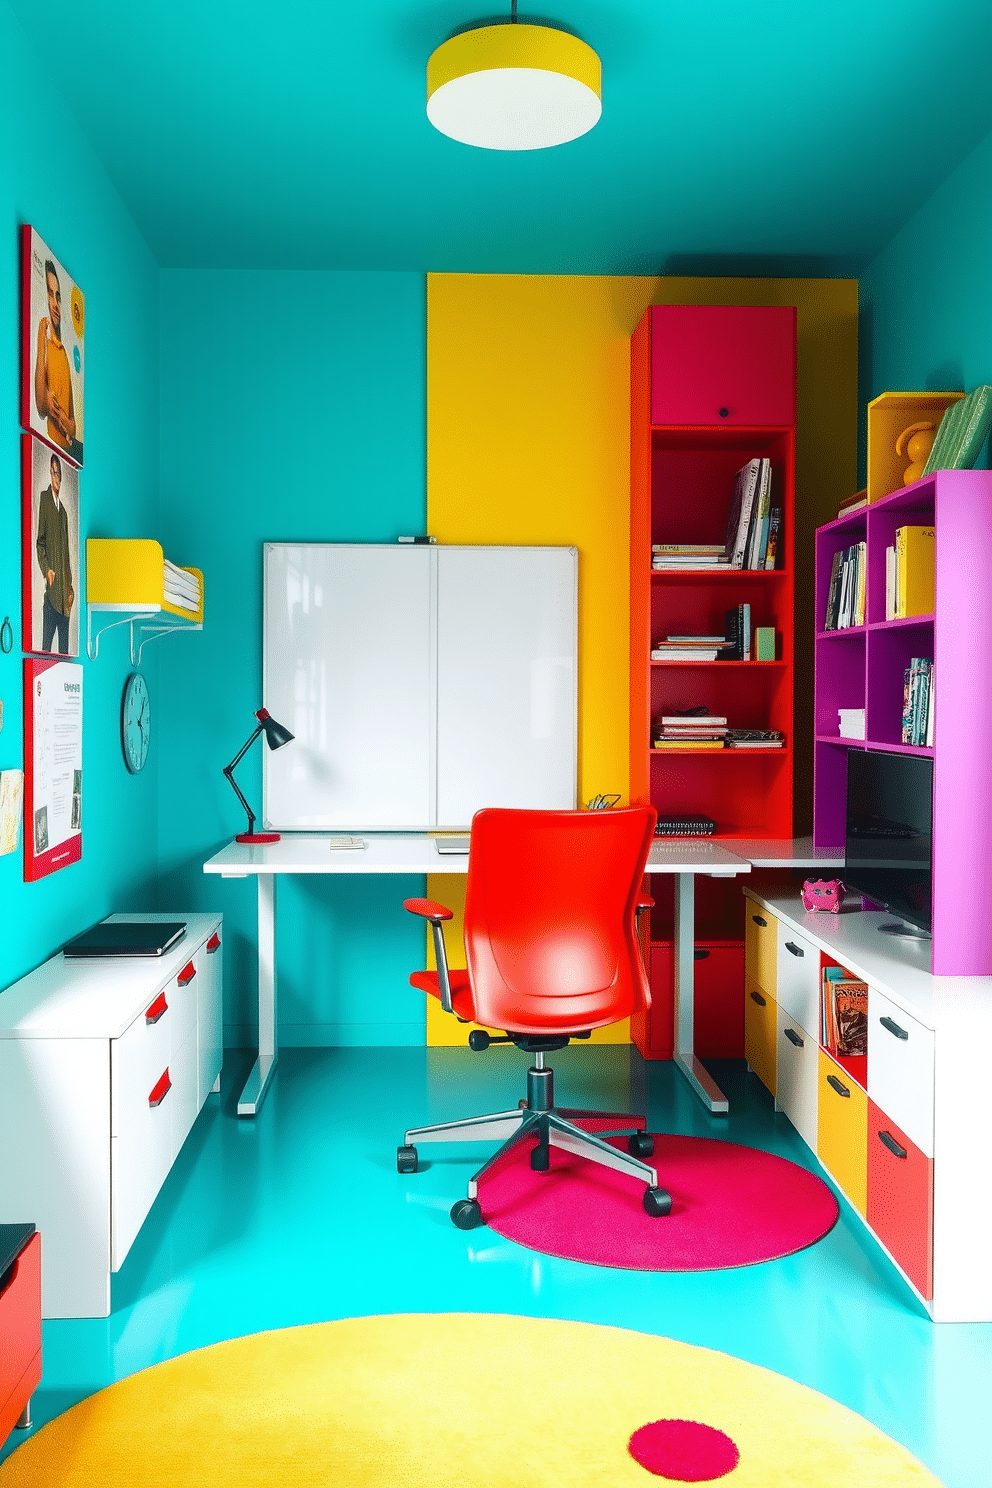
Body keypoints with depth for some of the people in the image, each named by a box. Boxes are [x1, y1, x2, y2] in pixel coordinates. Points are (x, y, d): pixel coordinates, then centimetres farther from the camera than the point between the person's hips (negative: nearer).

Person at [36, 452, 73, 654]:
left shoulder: (63, 510, 19)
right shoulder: (43, 499, -1)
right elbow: (39, 541, -6)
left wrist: (70, 586, 14)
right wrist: (47, 569, -18)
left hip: (64, 592, 7)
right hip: (51, 588, -7)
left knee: (65, 647, 8)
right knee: (47, 640, -7)